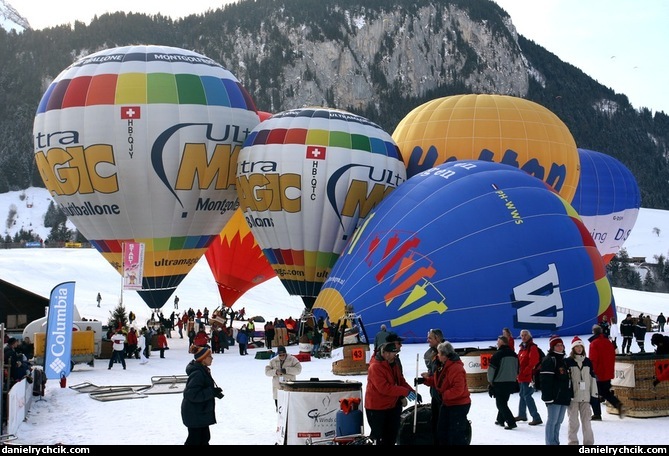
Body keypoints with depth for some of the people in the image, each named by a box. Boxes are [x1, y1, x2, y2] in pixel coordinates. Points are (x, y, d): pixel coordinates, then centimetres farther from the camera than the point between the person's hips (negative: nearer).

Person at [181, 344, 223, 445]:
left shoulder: (203, 371, 7)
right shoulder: (197, 374, -26)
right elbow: (192, 394, -29)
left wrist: (214, 392, 5)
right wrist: (211, 392, -26)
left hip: (201, 413, 10)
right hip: (194, 414, -10)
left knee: (204, 437, 19)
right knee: (195, 439, -1)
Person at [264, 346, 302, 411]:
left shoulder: (292, 359, 0)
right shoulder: (273, 361, 7)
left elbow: (298, 369, -8)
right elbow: (267, 371, 5)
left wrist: (287, 370, -17)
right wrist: (275, 372, -13)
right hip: (277, 387, 3)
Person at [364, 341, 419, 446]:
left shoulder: (393, 364, 6)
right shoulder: (375, 367, -23)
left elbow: (401, 381, 13)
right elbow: (384, 388, -30)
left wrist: (412, 392, -3)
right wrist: (405, 392, -30)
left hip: (392, 405, 9)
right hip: (377, 408, -9)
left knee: (392, 435, 15)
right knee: (379, 437, -2)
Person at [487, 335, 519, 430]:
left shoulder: (497, 354, -14)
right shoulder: (514, 354, 9)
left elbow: (491, 369, -13)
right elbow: (517, 368, 16)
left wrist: (490, 380, 1)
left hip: (499, 383, -7)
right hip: (511, 383, 7)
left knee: (501, 404, -1)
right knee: (503, 402, 22)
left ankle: (511, 422, -11)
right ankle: (501, 420, 30)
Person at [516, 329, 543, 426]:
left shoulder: (532, 347, -12)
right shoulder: (522, 348, 16)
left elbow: (533, 362, -22)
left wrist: (525, 372, -19)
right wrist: (519, 373, 14)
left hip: (528, 376, -10)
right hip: (522, 377, 10)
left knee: (527, 396, -13)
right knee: (522, 395, 20)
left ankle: (536, 418, -13)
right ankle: (522, 415, 35)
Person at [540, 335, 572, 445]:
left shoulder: (563, 360, 19)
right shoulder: (549, 360, -9)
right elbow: (546, 380, -16)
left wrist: (569, 395, 22)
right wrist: (548, 396, -22)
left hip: (564, 396, 9)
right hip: (554, 397, -9)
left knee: (559, 421, 13)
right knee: (552, 421, -6)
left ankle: (556, 442, 20)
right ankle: (551, 443, -2)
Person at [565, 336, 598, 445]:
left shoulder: (588, 362, 10)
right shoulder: (568, 362, 0)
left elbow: (592, 378, 11)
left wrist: (594, 394, 7)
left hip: (585, 396, 3)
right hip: (573, 396, -3)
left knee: (587, 420, 3)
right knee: (573, 421, 0)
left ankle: (589, 442, 10)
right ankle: (573, 441, 9)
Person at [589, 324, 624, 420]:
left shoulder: (594, 343, -13)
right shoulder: (608, 342, 7)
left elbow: (593, 359, -17)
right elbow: (613, 357, 13)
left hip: (598, 374, -6)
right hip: (608, 374, 6)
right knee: (606, 392, 17)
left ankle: (597, 414, 5)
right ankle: (617, 403, -7)